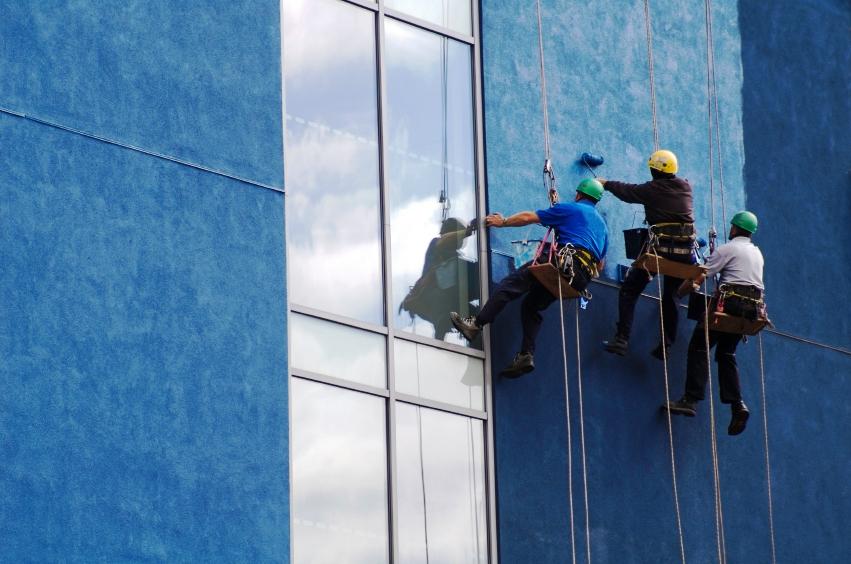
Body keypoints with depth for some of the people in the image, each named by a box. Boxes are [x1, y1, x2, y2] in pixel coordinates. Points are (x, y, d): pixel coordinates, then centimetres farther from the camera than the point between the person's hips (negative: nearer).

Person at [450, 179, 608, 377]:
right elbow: (600, 264, 30)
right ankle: (526, 355, 0)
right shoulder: (602, 224, 31)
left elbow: (528, 217, 12)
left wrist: (503, 222, 25)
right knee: (531, 305, 15)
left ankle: (476, 324, -27)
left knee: (513, 283, -13)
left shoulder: (570, 209, 12)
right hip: (583, 278, 7)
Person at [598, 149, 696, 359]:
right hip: (686, 251, 4)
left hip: (660, 247, -4)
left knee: (629, 290, 5)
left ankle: (621, 339, -6)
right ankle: (666, 344, 10)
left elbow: (627, 192, 16)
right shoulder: (685, 187, 11)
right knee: (671, 295, 17)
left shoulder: (652, 189, -1)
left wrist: (606, 183, 35)